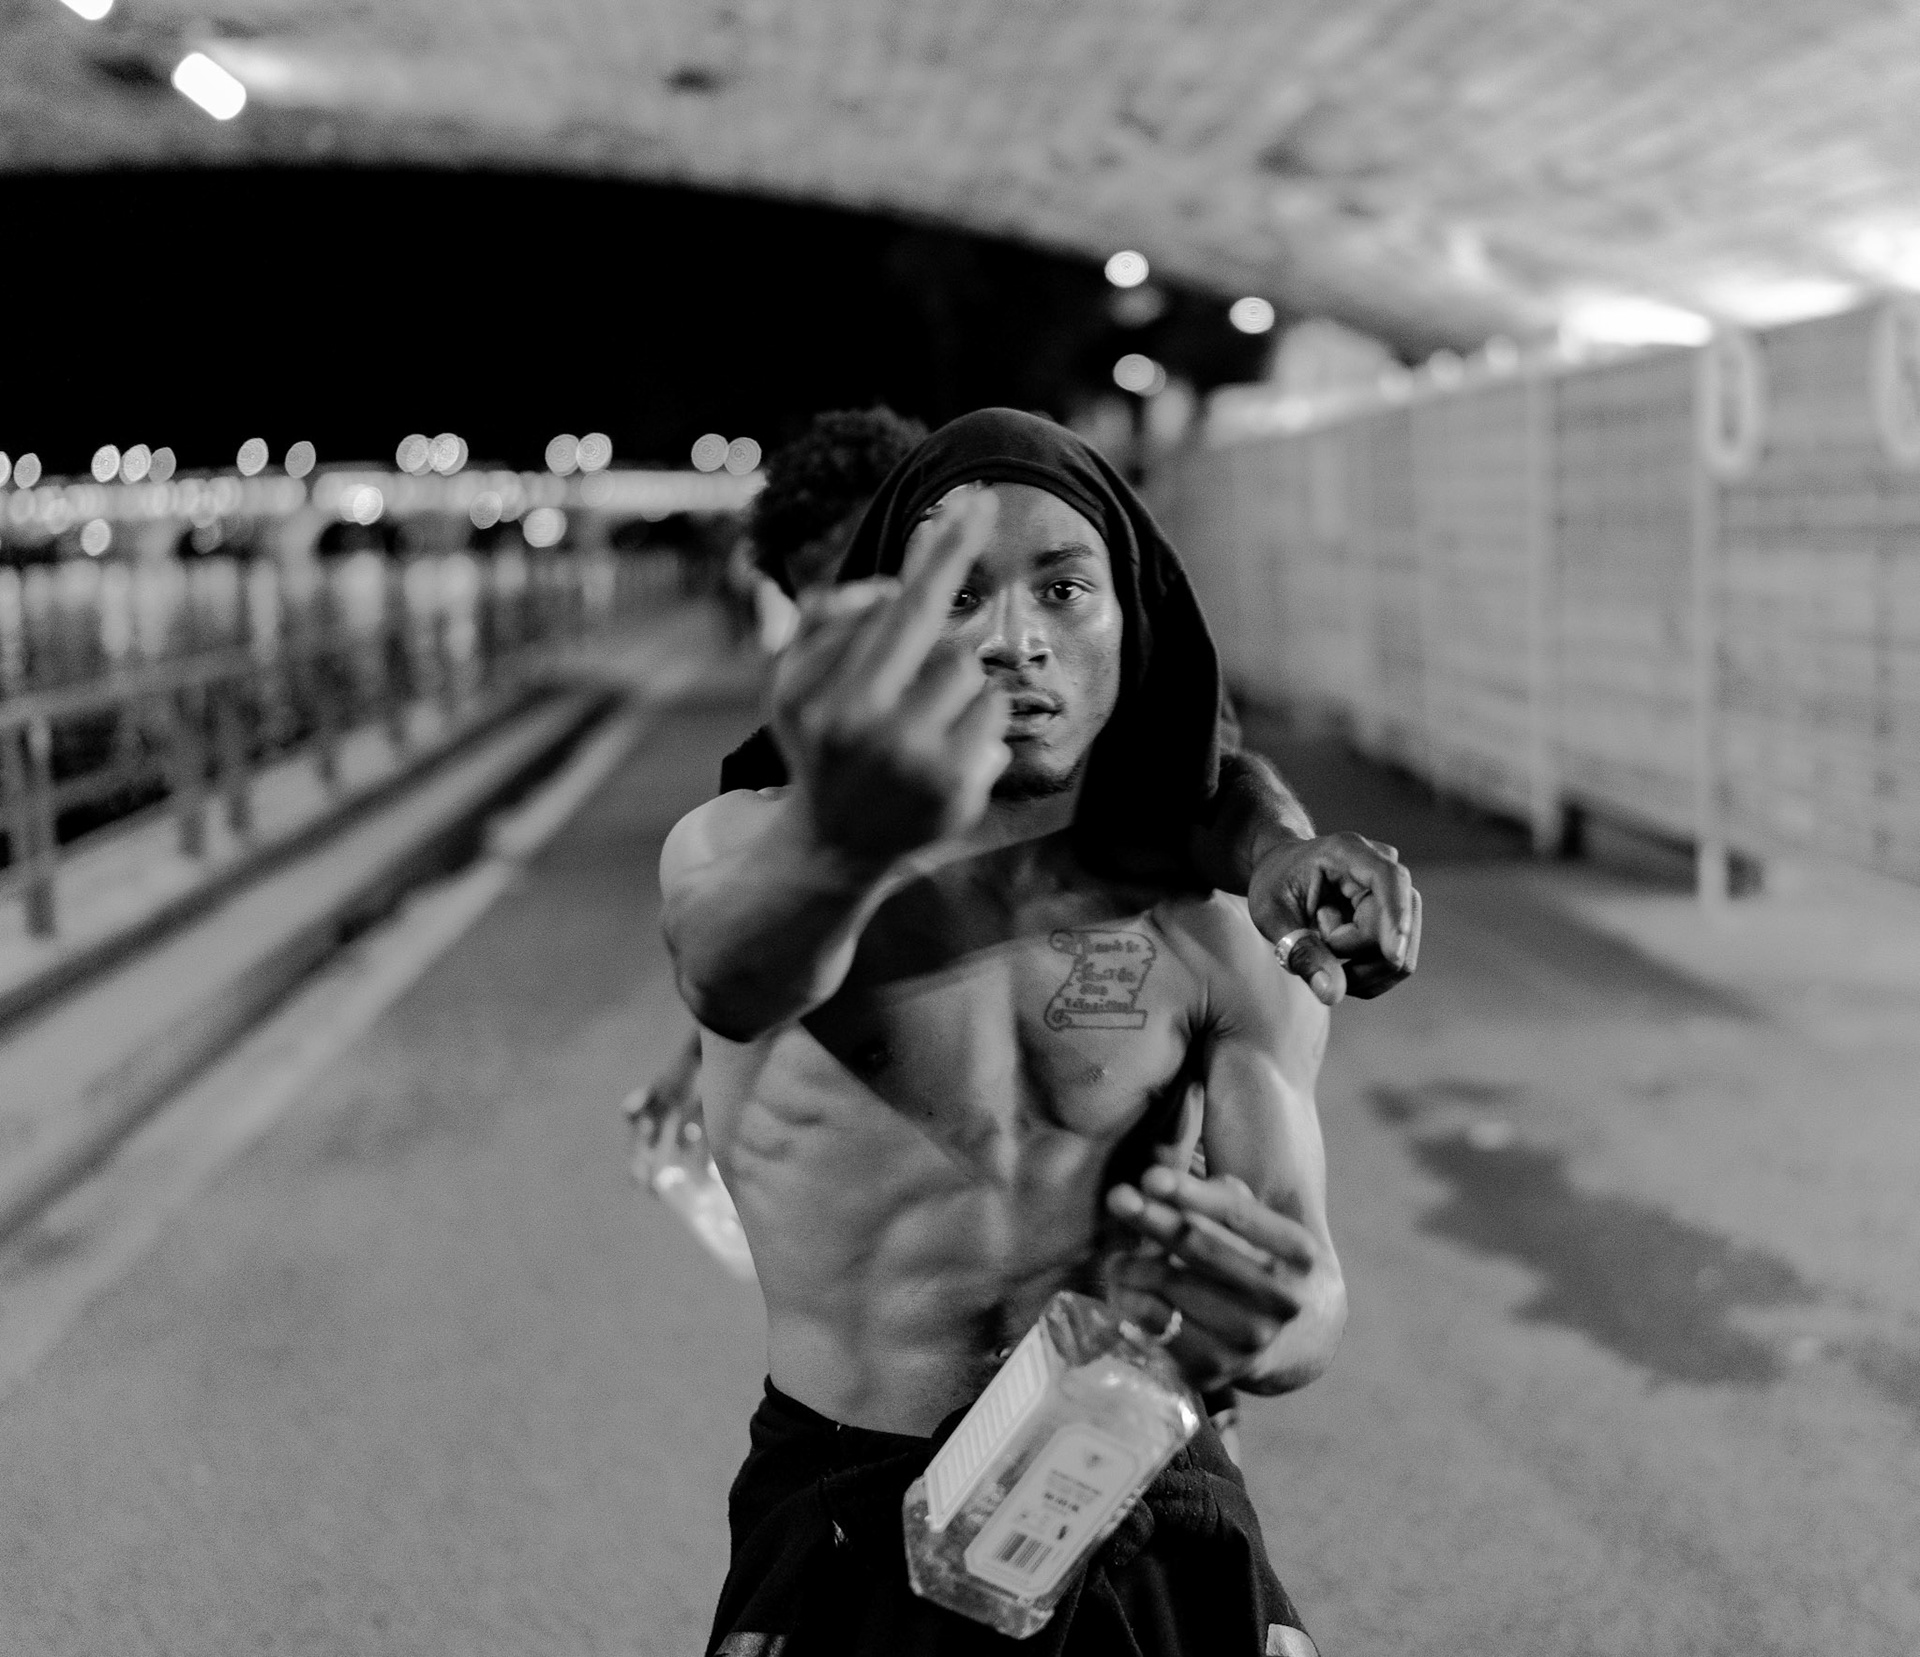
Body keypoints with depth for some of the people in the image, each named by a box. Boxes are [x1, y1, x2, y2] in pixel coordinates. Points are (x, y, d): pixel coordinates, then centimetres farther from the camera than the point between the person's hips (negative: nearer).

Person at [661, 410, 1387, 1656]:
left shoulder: (1227, 942, -5)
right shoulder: (742, 846, -10)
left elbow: (1314, 1304, -10)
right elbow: (737, 978, -35)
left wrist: (1264, 1327, -35)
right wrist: (838, 850, -58)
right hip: (851, 1528, -1)